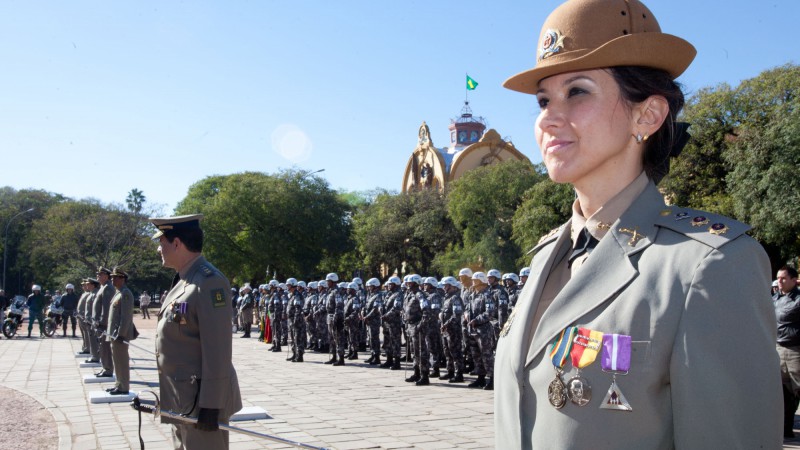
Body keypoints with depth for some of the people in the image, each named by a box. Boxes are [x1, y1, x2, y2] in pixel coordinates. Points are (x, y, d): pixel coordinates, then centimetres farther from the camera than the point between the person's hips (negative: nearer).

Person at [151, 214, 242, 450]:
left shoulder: (209, 281, -18)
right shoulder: (183, 281, 13)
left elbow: (218, 350, -22)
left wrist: (211, 404, -22)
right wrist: (166, 393, 19)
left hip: (201, 398, -10)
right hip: (181, 398, 10)